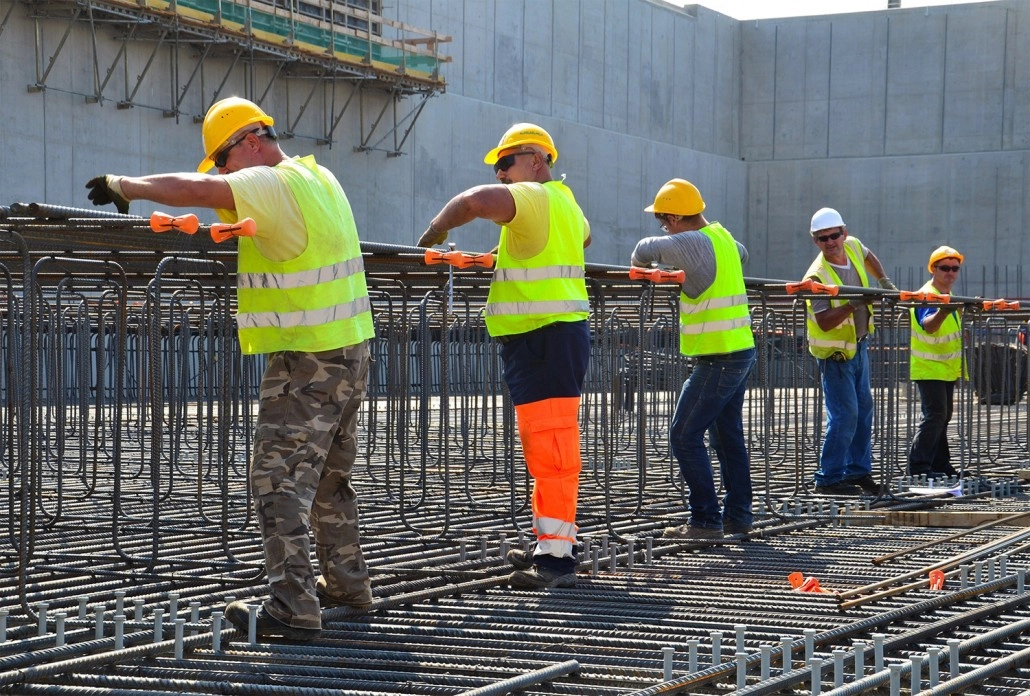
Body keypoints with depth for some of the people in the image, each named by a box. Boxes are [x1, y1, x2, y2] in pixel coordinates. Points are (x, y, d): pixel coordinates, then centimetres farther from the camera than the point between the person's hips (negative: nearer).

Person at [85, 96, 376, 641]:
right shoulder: (318, 177, 13)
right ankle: (346, 582, 32)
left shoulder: (272, 184, -16)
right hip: (349, 351, 10)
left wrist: (124, 185, -15)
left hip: (307, 360, -10)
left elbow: (190, 190, -26)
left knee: (279, 481, -9)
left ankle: (293, 607, -14)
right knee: (329, 476, 21)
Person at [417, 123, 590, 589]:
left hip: (545, 341, -11)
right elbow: (583, 235, 42)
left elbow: (476, 200, -32)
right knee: (547, 449, 15)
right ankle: (552, 543, 22)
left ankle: (556, 556, -11)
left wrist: (437, 228, -14)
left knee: (550, 450, -11)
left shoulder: (532, 198, -13)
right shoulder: (564, 202, 18)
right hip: (549, 340, 11)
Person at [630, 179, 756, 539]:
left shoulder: (694, 243, -19)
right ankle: (738, 516, 22)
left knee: (685, 435, -5)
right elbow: (741, 254, 32)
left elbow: (647, 249, -11)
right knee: (728, 435, 16)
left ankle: (706, 520, -6)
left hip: (718, 359, -10)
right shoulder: (722, 236, 10)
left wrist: (639, 264, 11)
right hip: (741, 351, 10)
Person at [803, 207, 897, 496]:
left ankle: (859, 471, 23)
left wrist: (884, 282, 15)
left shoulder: (853, 247, -5)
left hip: (858, 345, 8)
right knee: (845, 415, -12)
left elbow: (868, 257, 22)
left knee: (863, 409, 13)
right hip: (835, 352, -8)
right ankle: (829, 478, -4)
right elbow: (824, 322, -33)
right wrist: (853, 304, -42)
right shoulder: (817, 276, -26)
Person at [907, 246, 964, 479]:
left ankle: (940, 463, 21)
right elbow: (928, 326, -42)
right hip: (928, 367, -10)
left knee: (943, 415, 13)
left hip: (946, 367, 10)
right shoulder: (927, 295, -20)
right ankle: (919, 464, -14)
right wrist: (942, 311, -58)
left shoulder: (947, 294, 10)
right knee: (935, 414, -16)